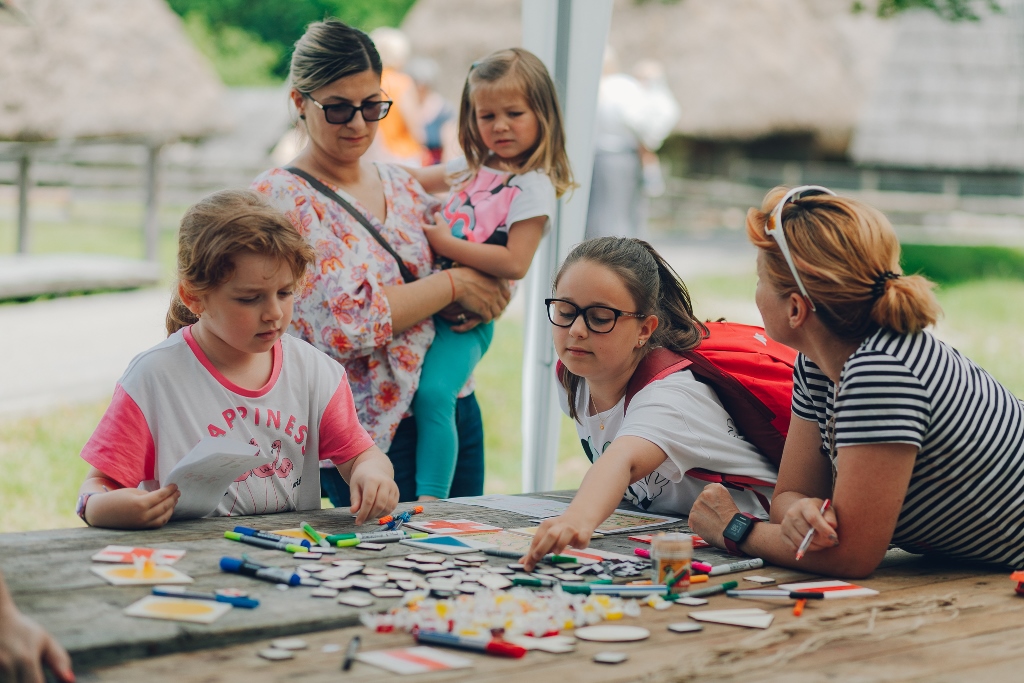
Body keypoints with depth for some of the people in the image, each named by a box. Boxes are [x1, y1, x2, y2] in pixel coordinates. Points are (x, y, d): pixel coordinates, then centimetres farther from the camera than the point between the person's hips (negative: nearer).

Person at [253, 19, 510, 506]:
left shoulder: (401, 186, 11)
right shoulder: (279, 200, -9)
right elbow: (344, 323, -20)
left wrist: (487, 296, -5)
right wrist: (453, 284, -12)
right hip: (369, 431, -6)